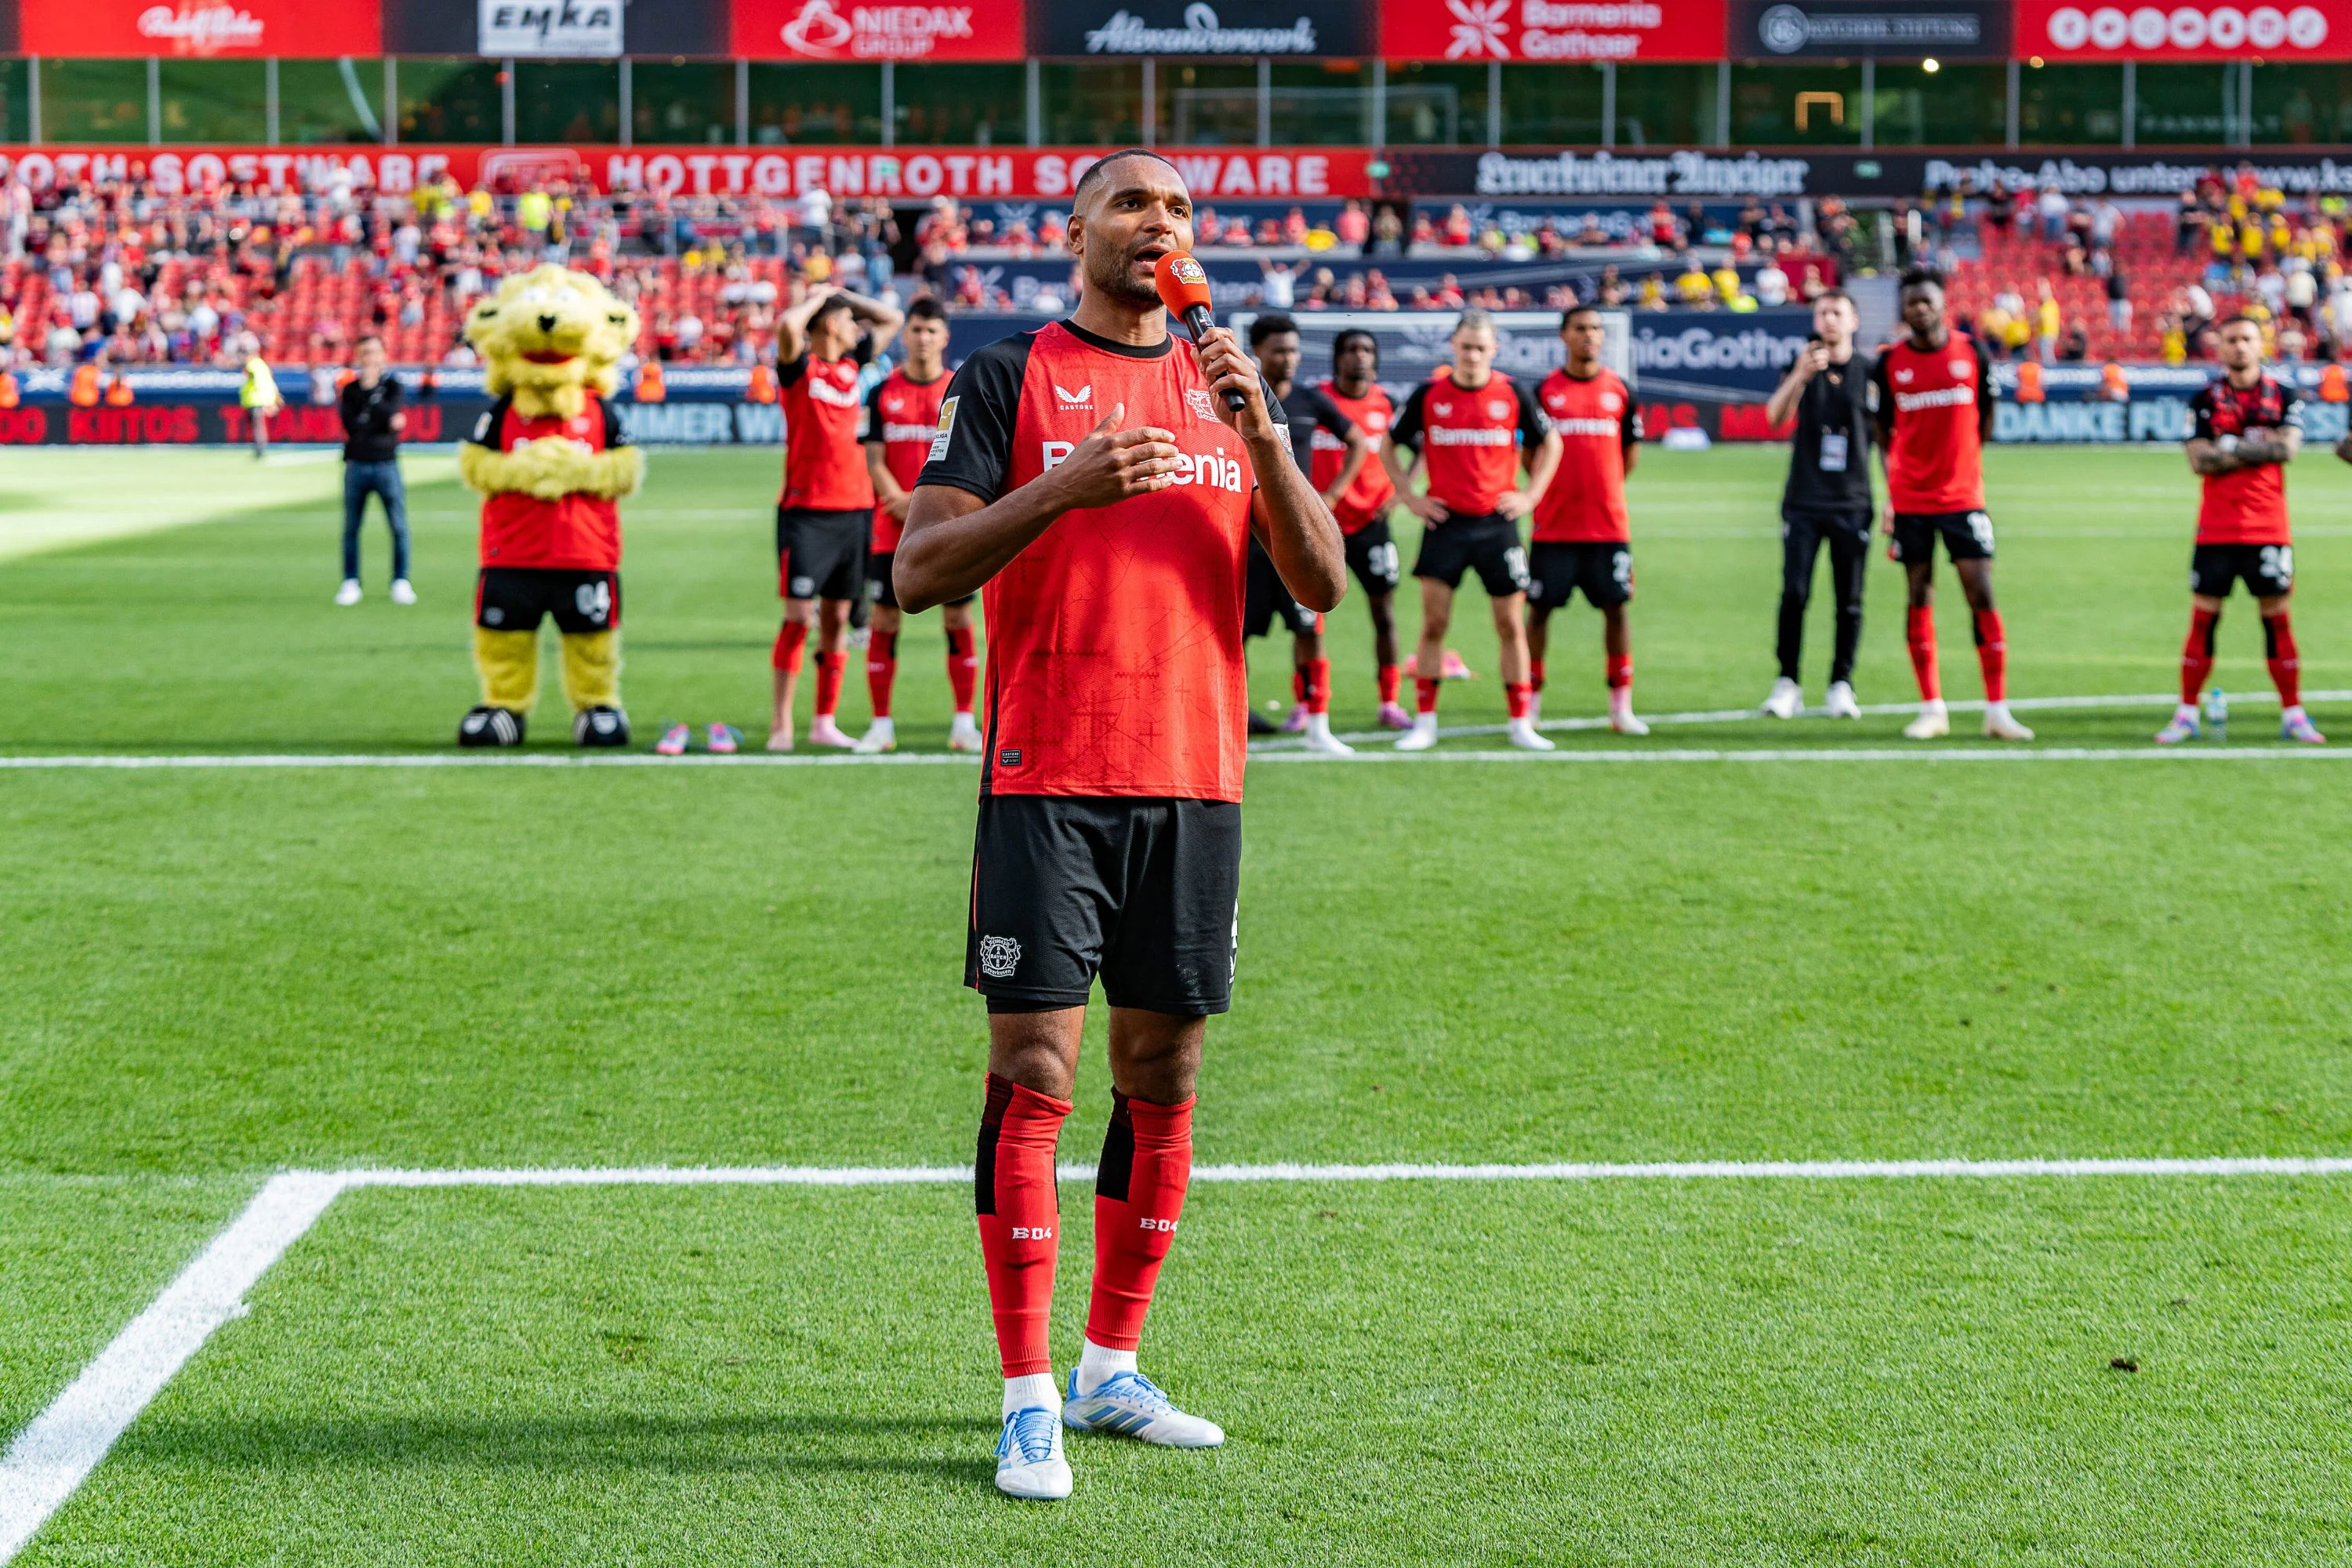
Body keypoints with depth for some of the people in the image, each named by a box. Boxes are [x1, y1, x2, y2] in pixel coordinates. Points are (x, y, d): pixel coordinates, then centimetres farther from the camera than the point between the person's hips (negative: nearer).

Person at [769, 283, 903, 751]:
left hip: (853, 509, 6)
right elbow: (788, 325, -26)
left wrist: (843, 296, 14)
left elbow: (891, 319, 26)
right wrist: (819, 298, -8)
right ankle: (781, 722, 0)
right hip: (806, 512, -6)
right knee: (800, 617, -8)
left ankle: (824, 722, 14)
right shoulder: (800, 366, -5)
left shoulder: (851, 364, 13)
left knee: (837, 616, 8)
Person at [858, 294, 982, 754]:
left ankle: (964, 723, 4)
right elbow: (875, 461, 1)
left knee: (958, 619, -2)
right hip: (892, 527, 1)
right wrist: (902, 505, -15)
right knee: (885, 620, 0)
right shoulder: (883, 393, 6)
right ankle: (882, 724, 6)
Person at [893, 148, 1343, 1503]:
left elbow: (1322, 584, 5)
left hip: (1197, 782, 4)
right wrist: (1060, 489, -21)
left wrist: (1261, 434, -9)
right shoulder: (1011, 376, 1)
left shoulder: (1232, 387, 13)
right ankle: (1031, 1402, -2)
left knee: (1163, 1077, 8)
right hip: (1047, 782, -4)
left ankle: (1111, 1367, 21)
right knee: (1034, 1077, -7)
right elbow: (920, 573, -7)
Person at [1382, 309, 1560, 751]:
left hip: (1497, 522, 0)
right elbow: (1390, 446, 11)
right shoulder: (1429, 395, -1)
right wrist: (1409, 497, 3)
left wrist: (1530, 495, 3)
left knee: (1511, 624, 3)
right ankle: (1424, 722, 3)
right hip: (1445, 521, 0)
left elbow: (1549, 443, 13)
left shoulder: (1513, 394, 0)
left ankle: (1520, 723, 11)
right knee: (1434, 623, -3)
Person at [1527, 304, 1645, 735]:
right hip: (1554, 525, -1)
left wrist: (1603, 490, 13)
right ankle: (1531, 699, 11)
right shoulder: (1545, 390, 1)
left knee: (1616, 606, 0)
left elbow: (1630, 450, 14)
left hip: (1608, 525, 1)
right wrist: (1550, 493, 4)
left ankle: (1621, 704, 7)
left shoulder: (1620, 391, 5)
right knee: (1539, 607, 1)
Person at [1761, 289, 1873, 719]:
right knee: (1794, 594, -6)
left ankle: (1841, 686, 9)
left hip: (1852, 504, 1)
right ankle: (1787, 684, 2)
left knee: (1850, 600, 1)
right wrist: (1801, 375, -28)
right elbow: (1776, 417, -12)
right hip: (1803, 502, -1)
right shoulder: (1802, 365, 4)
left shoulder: (1870, 370, 5)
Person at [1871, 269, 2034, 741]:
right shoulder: (1889, 362, 0)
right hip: (1910, 501, 0)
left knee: (1982, 595, -5)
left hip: (1963, 496, 0)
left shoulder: (1972, 353, 0)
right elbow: (1883, 429, 9)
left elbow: (1985, 417, 12)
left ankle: (1998, 711, -2)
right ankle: (1931, 709, 12)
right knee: (1919, 597, 3)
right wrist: (1892, 487, 5)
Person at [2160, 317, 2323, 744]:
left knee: (2277, 616, 2)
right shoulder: (2205, 400, 5)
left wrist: (2231, 446, -11)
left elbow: (2287, 448, -10)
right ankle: (2187, 715, 7)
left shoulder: (2283, 396, 6)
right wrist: (2259, 449, -10)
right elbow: (2200, 461, -7)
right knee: (2203, 616, 0)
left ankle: (2293, 715, 9)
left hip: (2268, 527, 0)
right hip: (2216, 528, 0)